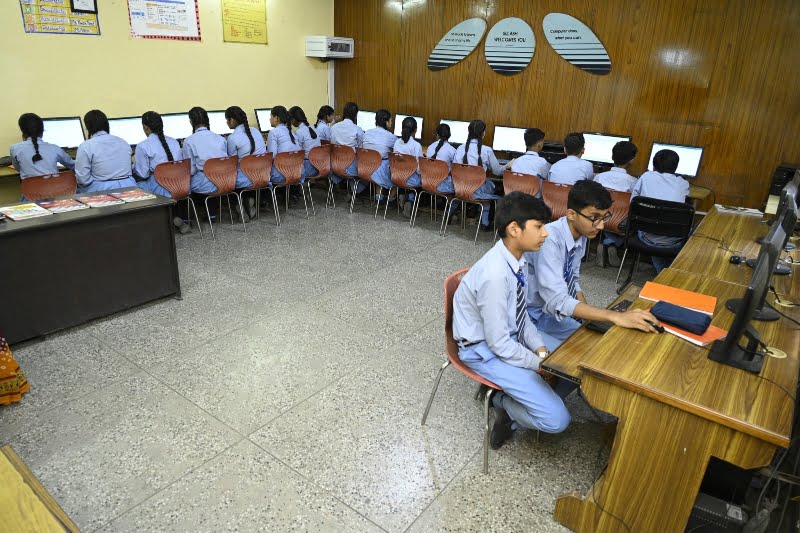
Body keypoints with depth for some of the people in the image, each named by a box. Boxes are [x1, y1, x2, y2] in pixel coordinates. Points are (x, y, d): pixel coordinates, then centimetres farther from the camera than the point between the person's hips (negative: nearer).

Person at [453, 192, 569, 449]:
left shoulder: (517, 257, -6)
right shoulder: (496, 276, -32)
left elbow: (521, 313, 8)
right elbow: (499, 344, -24)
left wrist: (540, 348, -4)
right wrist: (540, 364, -14)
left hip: (511, 335, 9)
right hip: (486, 349, -9)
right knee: (557, 419, -16)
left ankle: (510, 393, 12)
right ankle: (505, 403, 10)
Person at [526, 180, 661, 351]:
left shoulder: (582, 235, -3)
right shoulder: (549, 240, -29)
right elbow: (557, 301, -36)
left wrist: (587, 314, -4)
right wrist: (615, 316, -39)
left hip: (556, 309, 8)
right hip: (534, 316, -7)